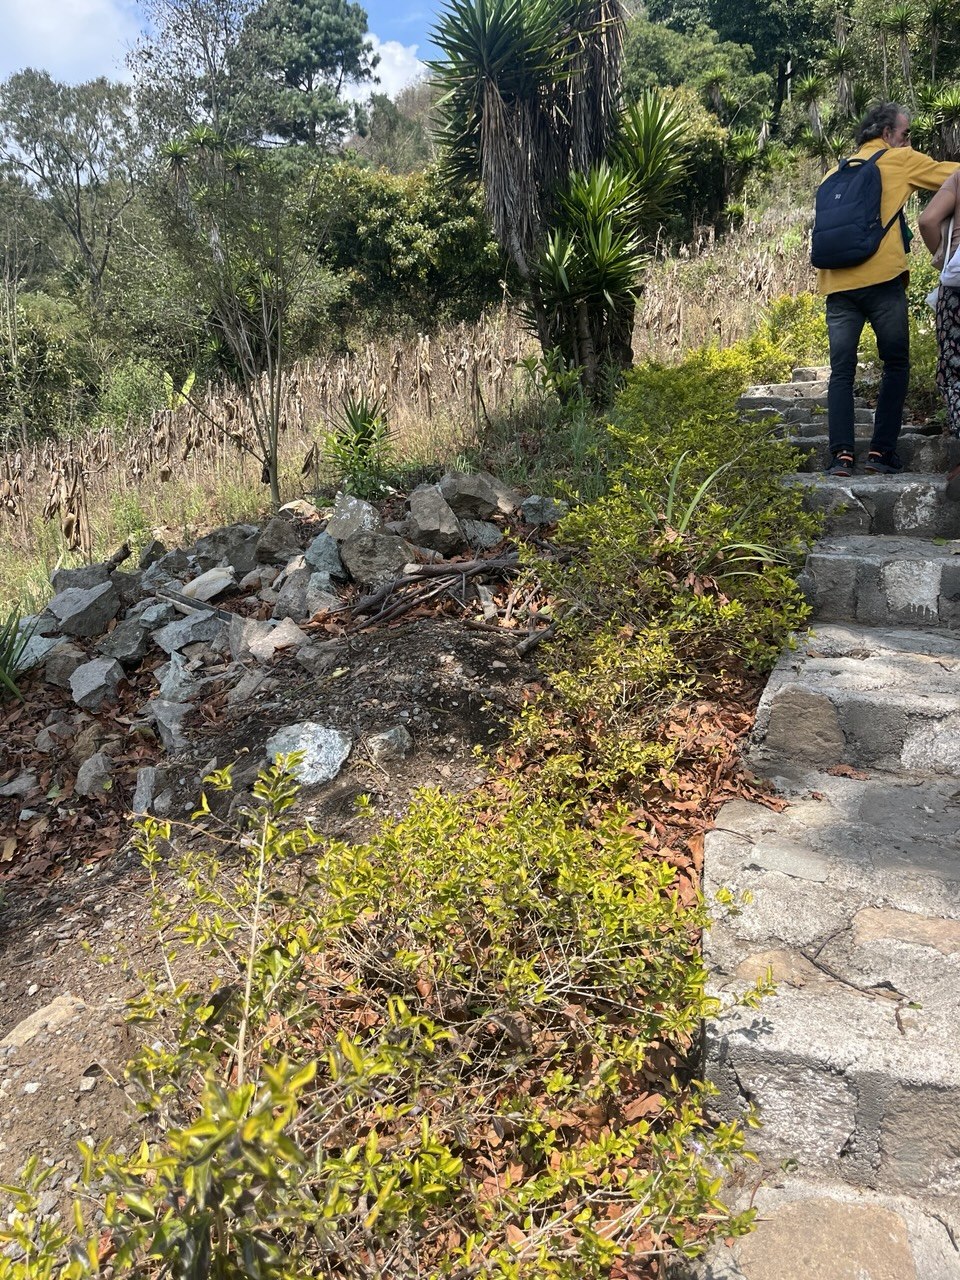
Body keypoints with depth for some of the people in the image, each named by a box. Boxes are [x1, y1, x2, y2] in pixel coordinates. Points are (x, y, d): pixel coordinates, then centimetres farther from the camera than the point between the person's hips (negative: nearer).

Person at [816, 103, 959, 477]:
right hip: (881, 281, -4)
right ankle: (882, 451, 0)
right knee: (896, 366, 6)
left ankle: (841, 454, -9)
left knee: (841, 372, 4)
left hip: (837, 285, 4)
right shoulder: (899, 159, 8)